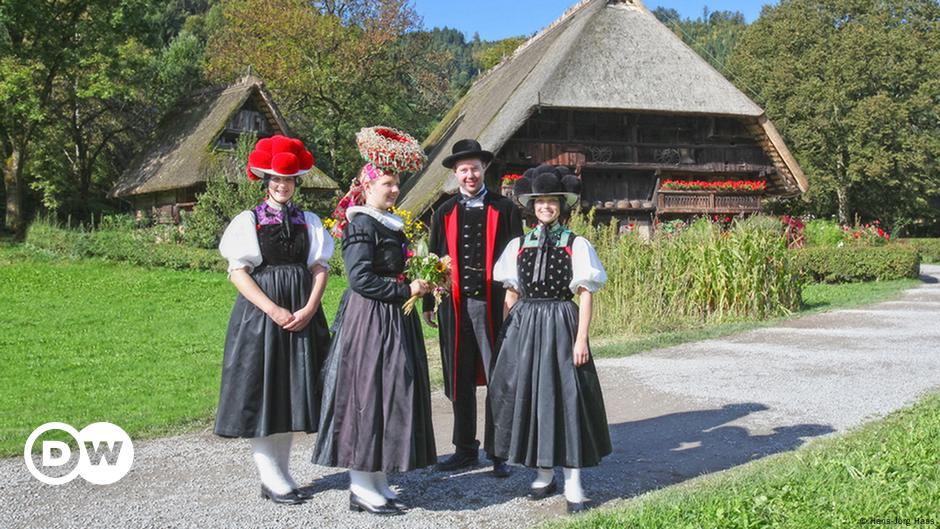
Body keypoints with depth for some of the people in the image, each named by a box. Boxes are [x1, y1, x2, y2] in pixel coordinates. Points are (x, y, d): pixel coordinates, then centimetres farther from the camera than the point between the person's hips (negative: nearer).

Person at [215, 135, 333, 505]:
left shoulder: (308, 222, 10)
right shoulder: (248, 221, 1)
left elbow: (319, 267, 4)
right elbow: (238, 272, -7)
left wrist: (308, 310, -12)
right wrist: (275, 311, -16)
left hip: (302, 316, 4)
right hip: (261, 314, -3)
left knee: (292, 391, 7)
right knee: (261, 393, -2)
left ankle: (281, 476, 16)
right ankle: (271, 478, 5)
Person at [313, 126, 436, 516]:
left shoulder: (391, 224, 16)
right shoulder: (361, 224, -12)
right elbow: (361, 279, -20)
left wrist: (420, 285, 10)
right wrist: (406, 290, -16)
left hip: (395, 322, 10)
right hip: (369, 321, -10)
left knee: (390, 398, 10)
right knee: (367, 394, -4)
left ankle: (374, 481, 19)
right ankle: (362, 487, 5)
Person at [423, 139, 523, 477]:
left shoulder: (504, 209, 3)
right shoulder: (445, 213, 11)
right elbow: (434, 259, 13)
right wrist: (428, 303, 10)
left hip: (493, 303, -2)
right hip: (454, 306, 3)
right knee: (460, 381, 9)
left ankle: (498, 453, 12)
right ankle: (465, 450, 20)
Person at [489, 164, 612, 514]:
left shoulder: (576, 245, -1)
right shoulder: (519, 245, 8)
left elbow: (584, 294, -3)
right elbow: (511, 293, 11)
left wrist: (581, 339, -10)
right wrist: (505, 334, 6)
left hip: (560, 324, -3)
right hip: (524, 327, 3)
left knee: (567, 395, -3)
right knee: (527, 394, 6)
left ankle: (573, 481, 6)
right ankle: (544, 473, 22)